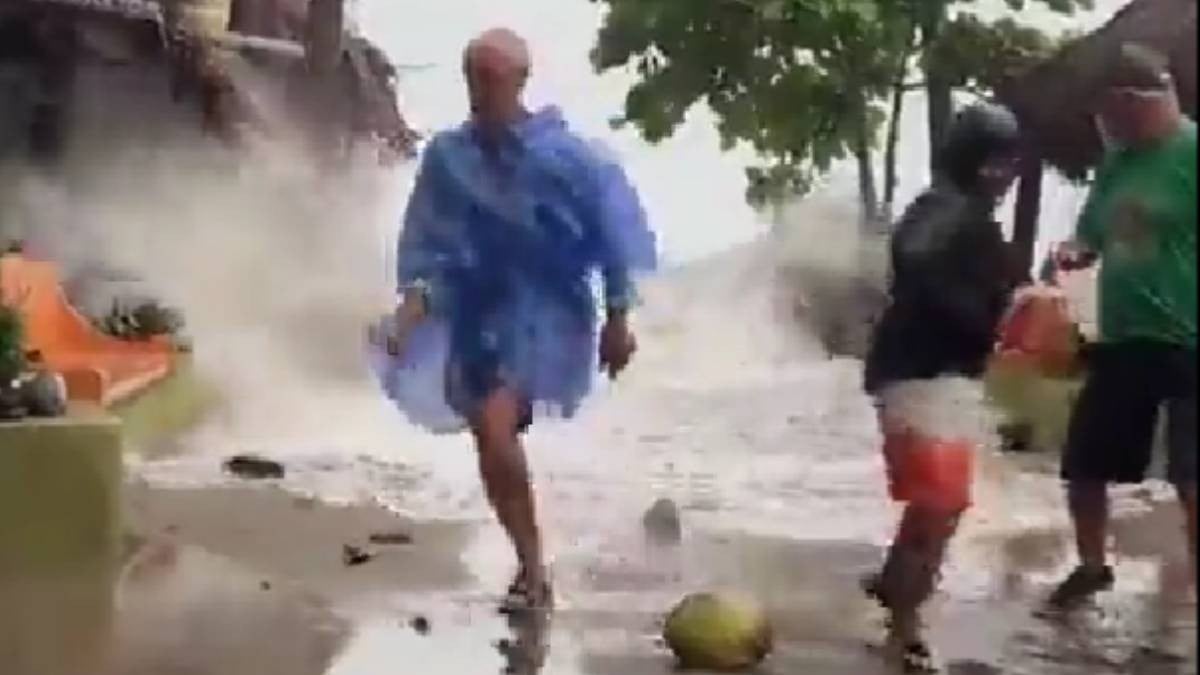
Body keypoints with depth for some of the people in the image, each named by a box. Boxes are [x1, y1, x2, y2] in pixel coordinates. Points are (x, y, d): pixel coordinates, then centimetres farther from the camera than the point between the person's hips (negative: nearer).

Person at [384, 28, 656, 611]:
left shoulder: (567, 156, -10)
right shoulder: (447, 156, 0)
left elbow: (615, 232, -4)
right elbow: (424, 235, 5)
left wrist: (618, 317, -3)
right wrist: (417, 292, -13)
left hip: (546, 313, -5)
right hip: (478, 315, 5)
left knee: (495, 428, -23)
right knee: (493, 438, 7)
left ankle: (532, 571, -9)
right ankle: (531, 567, 25)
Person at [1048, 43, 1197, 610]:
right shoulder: (1118, 162, 11)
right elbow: (1093, 237, 20)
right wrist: (1073, 253, -3)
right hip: (1120, 343, 7)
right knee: (1083, 464, 13)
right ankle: (1091, 566, 34)